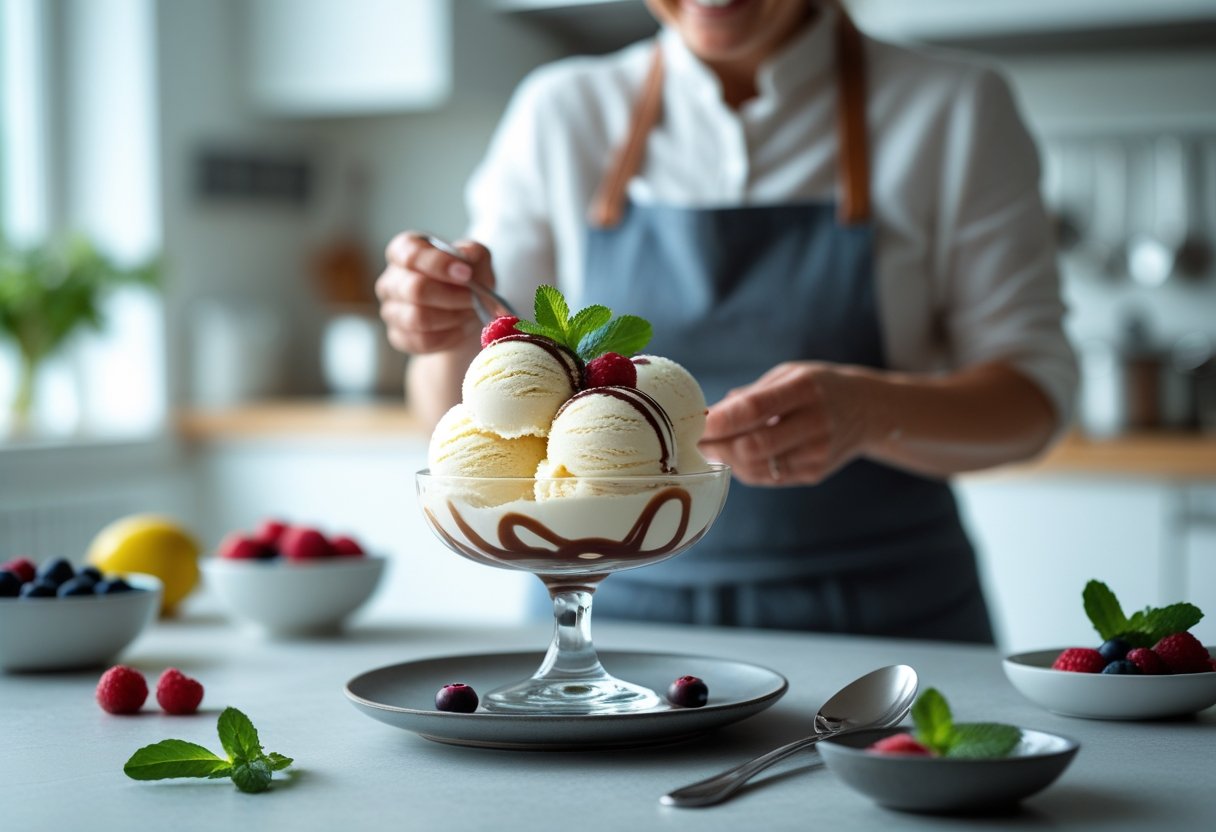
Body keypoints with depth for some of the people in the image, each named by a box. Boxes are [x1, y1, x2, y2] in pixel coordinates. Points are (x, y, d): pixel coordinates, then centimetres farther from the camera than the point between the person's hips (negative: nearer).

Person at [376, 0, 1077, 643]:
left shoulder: (953, 111, -2)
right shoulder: (559, 112, 3)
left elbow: (1038, 393, -4)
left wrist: (868, 411, -25)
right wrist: (454, 336, -19)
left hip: (881, 623, -1)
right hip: (613, 614, 2)